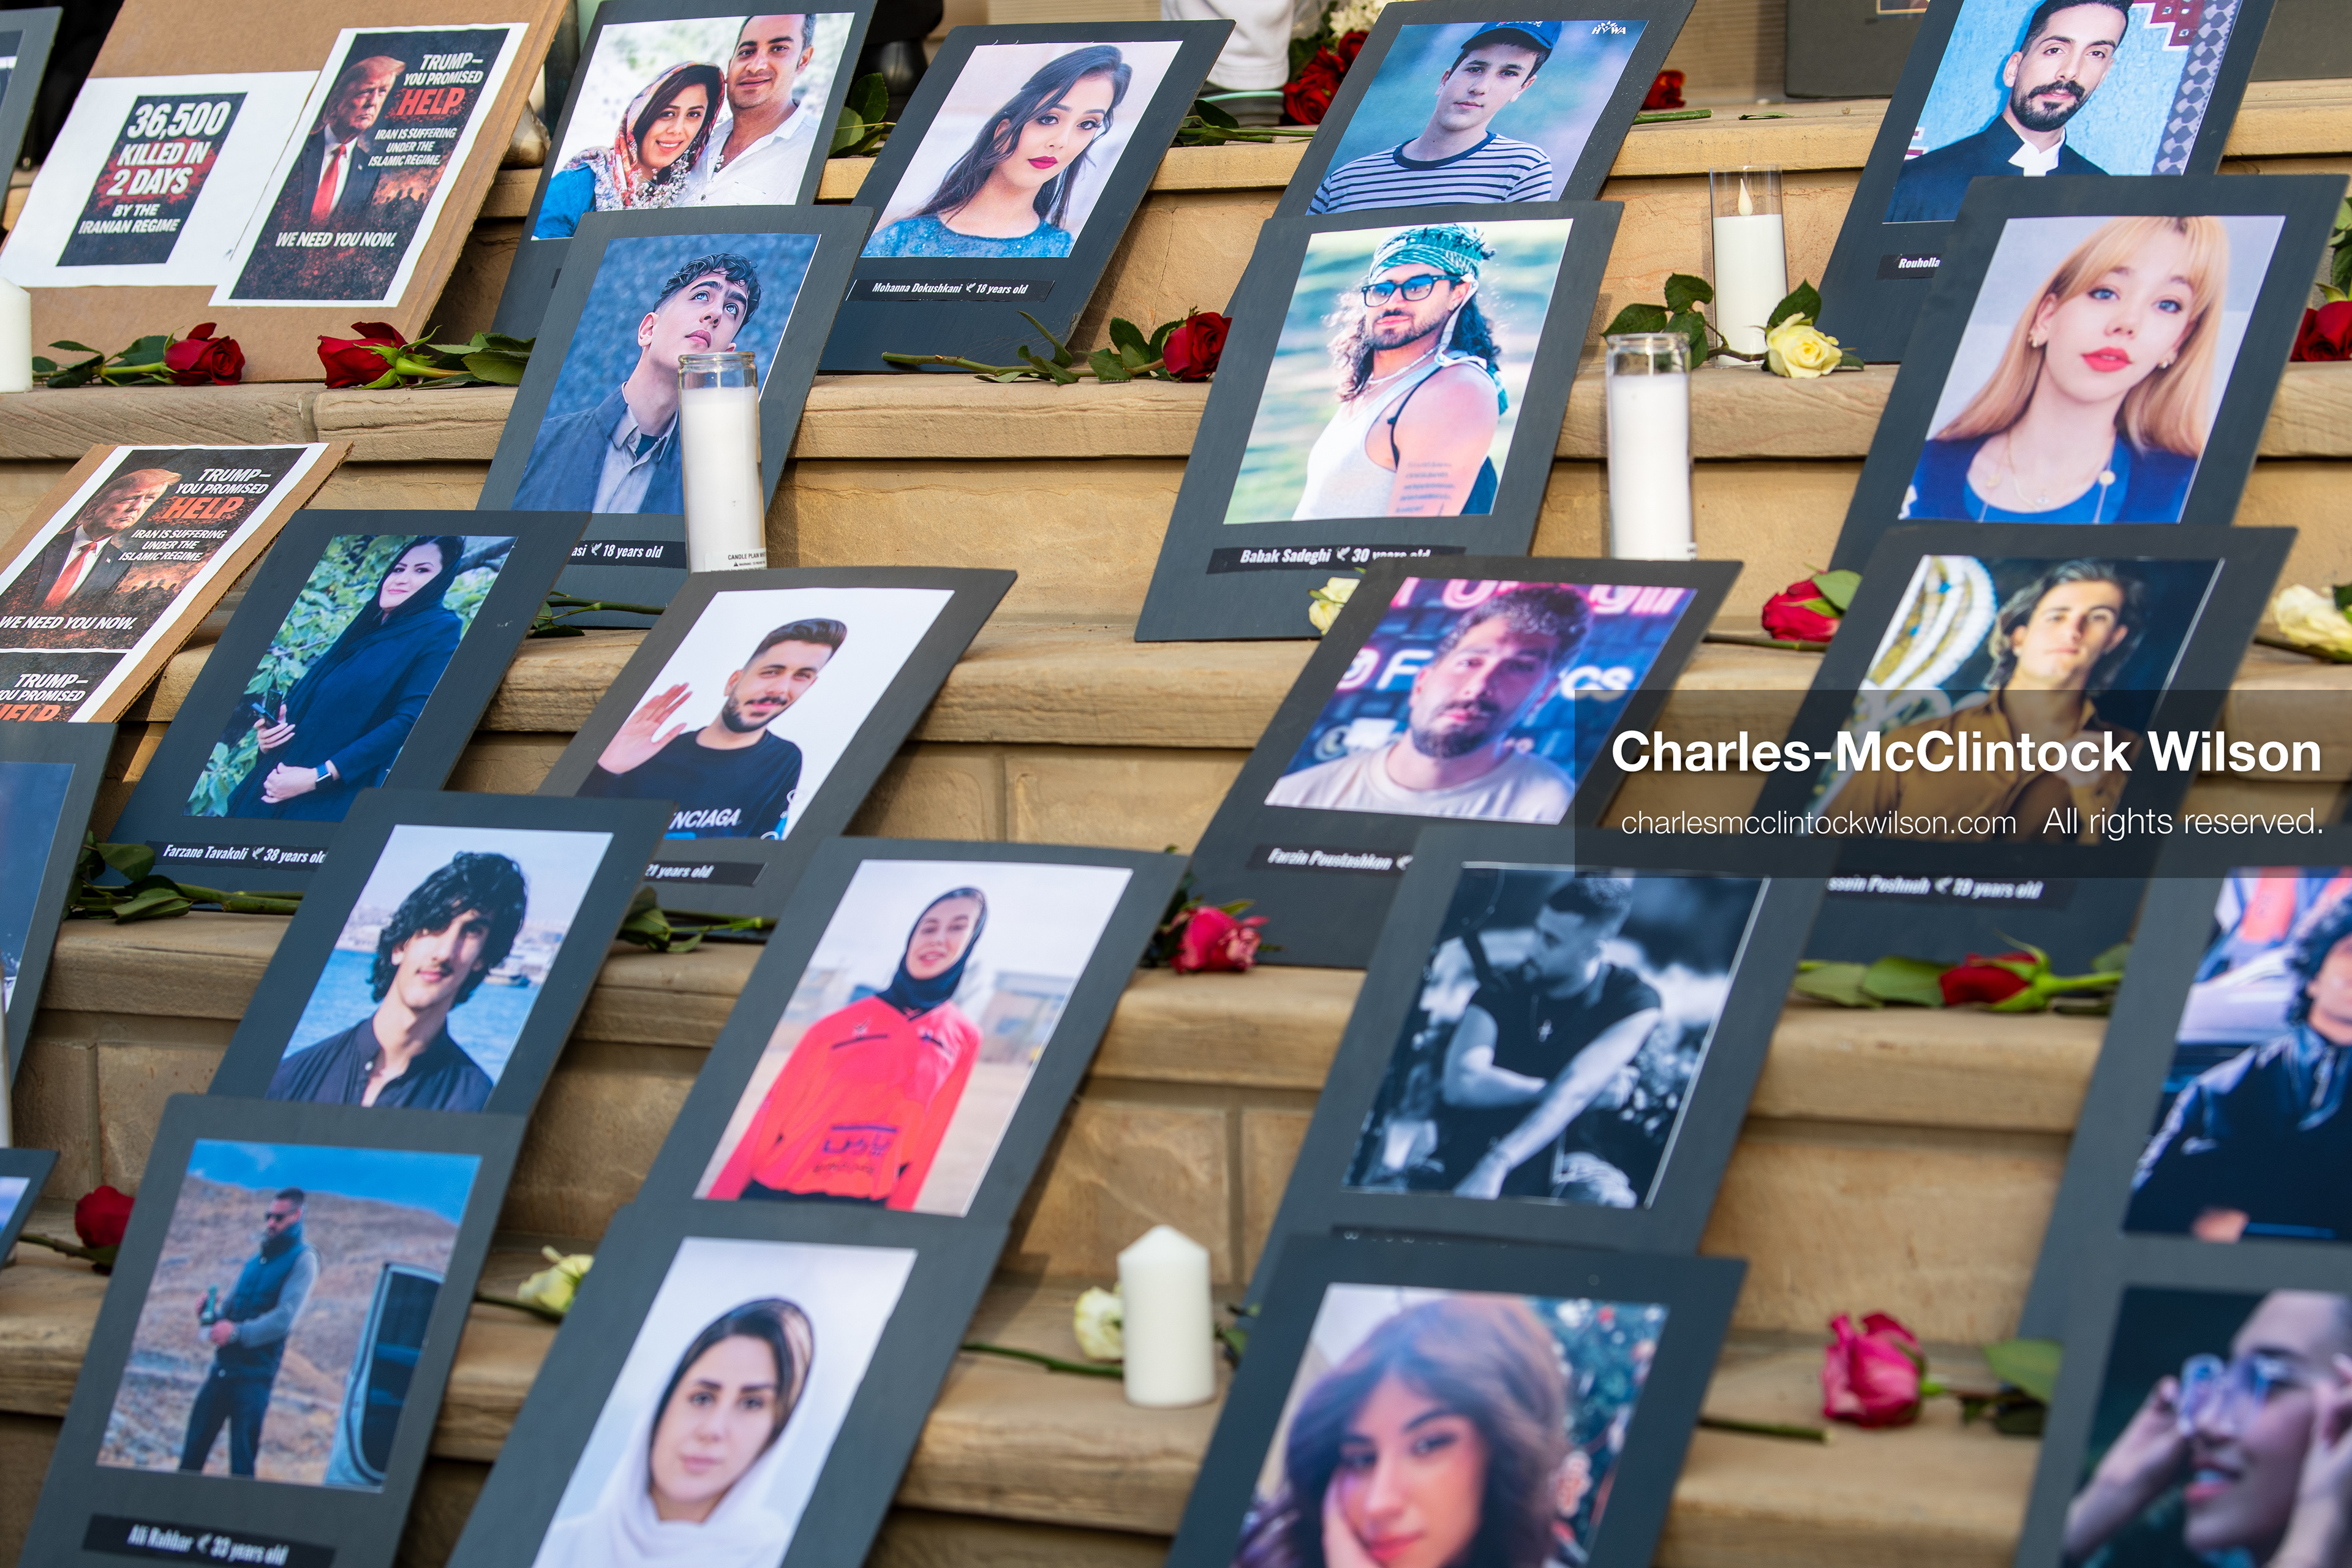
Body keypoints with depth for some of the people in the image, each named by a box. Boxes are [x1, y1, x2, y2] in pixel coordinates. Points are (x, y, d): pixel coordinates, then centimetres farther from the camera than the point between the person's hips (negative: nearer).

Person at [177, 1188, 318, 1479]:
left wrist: (238, 1332, -25)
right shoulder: (255, 1261, 19)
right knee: (193, 1452, 4)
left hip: (254, 1373, -7)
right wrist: (209, 1316, -3)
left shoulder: (302, 1259, -3)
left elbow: (284, 1318, -15)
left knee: (242, 1458, -7)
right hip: (223, 1366, 7)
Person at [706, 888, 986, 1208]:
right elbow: (774, 1117, -2)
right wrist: (717, 1208, -5)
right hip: (774, 1195, -1)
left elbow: (922, 1145, 6)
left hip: (860, 1210, 2)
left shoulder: (964, 1039, 3)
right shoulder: (842, 1022, -2)